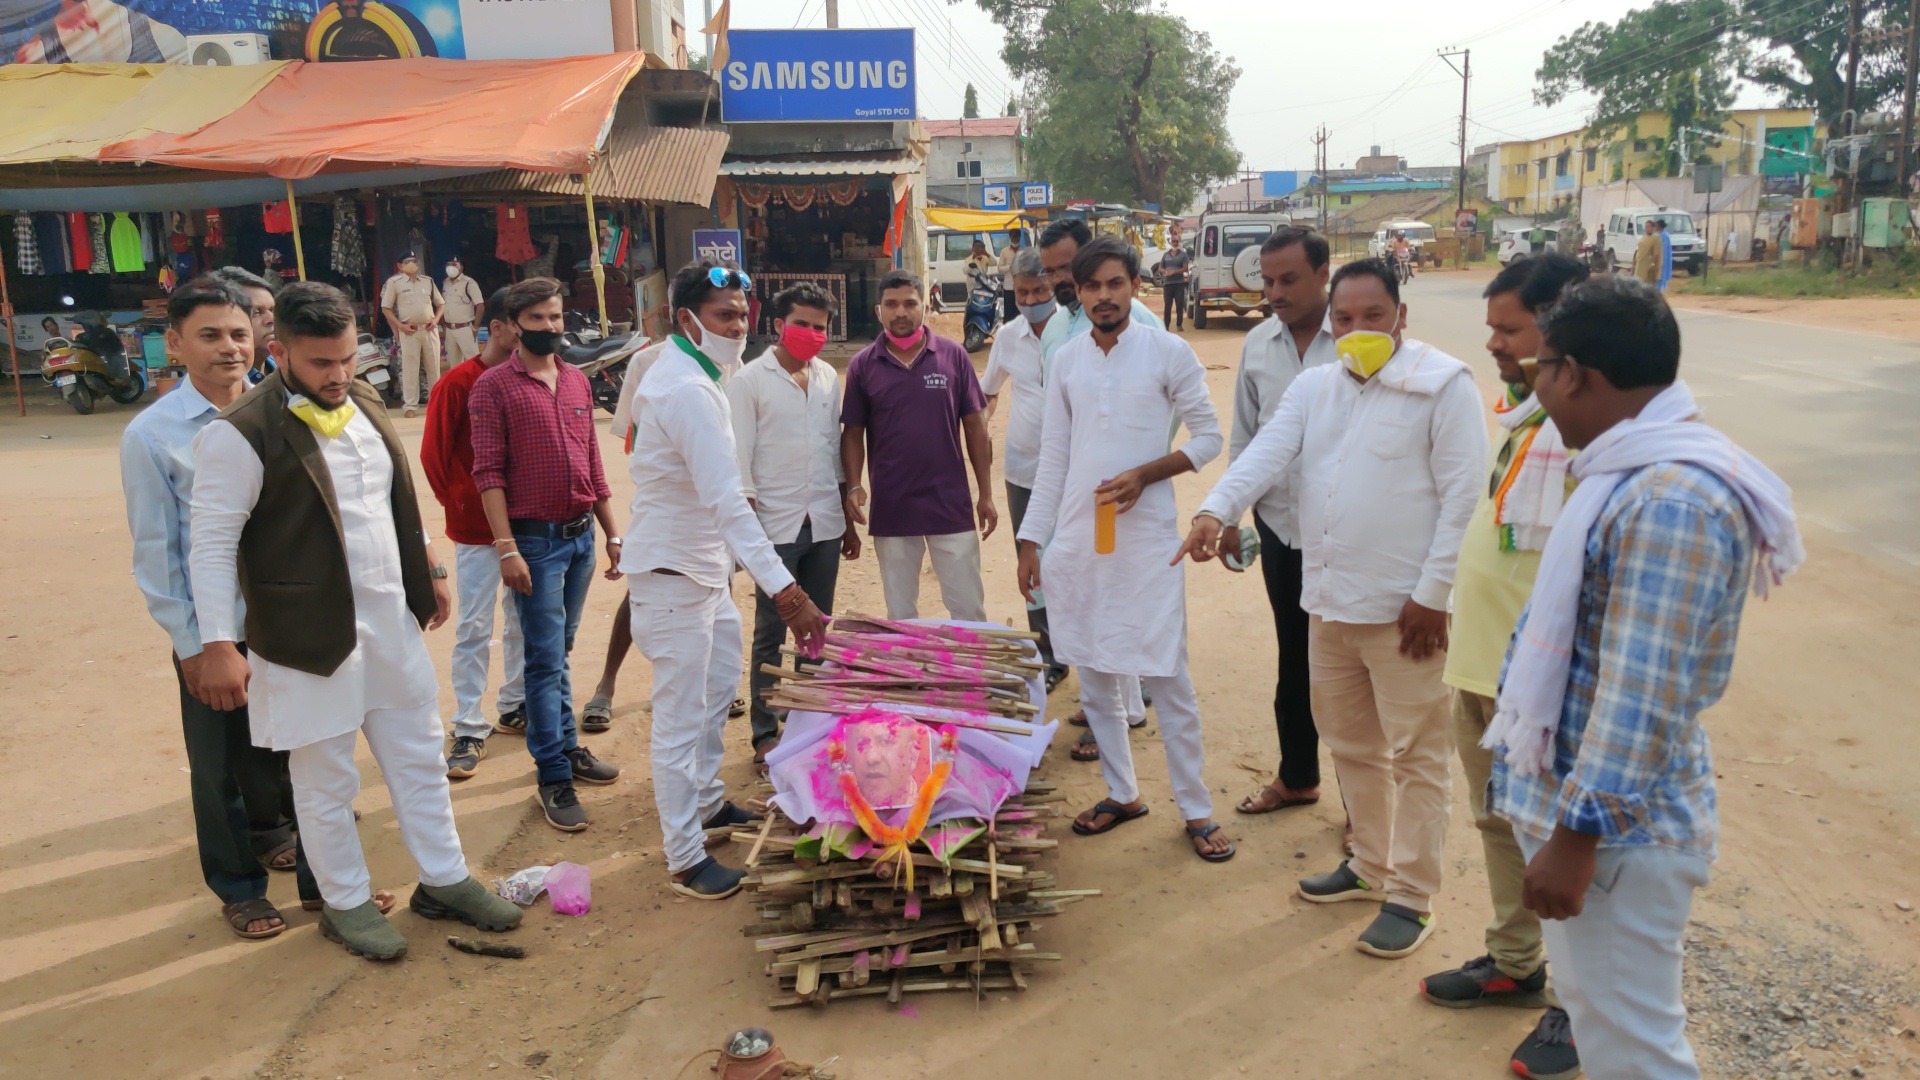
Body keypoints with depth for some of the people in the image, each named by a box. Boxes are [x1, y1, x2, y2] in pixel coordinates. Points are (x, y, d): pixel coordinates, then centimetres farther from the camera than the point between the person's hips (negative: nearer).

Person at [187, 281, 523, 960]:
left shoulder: (363, 402, 6)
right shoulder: (242, 434, -16)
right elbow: (212, 546, -15)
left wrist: (428, 572, 19)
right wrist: (219, 645, -18)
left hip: (393, 623, 7)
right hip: (312, 638, -7)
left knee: (420, 759, 16)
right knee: (327, 783, 9)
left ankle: (445, 880, 31)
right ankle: (346, 903, 27)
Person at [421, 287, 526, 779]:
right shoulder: (459, 383, -9)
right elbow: (434, 454, -5)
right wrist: (460, 503, -1)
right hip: (478, 529, -4)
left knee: (524, 620, 14)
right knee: (474, 630, 0)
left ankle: (515, 704, 31)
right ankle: (469, 730, 7)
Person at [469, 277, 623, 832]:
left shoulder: (577, 380, 11)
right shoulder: (493, 386, -5)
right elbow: (488, 473, -9)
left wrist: (612, 534, 14)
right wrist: (506, 548, -16)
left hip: (581, 535, 5)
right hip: (534, 538, -5)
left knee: (560, 652, 15)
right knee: (545, 660, -2)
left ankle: (567, 746, 26)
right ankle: (554, 778, 4)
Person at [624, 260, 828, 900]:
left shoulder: (681, 376, 9)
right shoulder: (687, 392, -25)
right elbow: (726, 501, -33)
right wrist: (784, 589, -38)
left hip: (703, 565, 10)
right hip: (672, 574, -10)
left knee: (718, 686, 22)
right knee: (681, 717, -2)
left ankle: (705, 802, 40)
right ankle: (685, 859, 9)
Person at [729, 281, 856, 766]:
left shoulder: (828, 377, 9)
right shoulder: (750, 381, -5)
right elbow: (740, 459, -7)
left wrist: (848, 520, 14)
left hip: (825, 524, 5)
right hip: (777, 527, -4)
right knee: (771, 635, 3)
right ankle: (766, 734, 12)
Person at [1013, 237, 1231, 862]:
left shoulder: (1168, 353, -3)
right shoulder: (1067, 361, 8)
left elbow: (1208, 437, 0)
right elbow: (1053, 458, 10)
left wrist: (1145, 474, -15)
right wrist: (1031, 540, 8)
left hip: (1145, 539, -4)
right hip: (1075, 540, 4)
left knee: (1167, 679, -1)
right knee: (1094, 676, 11)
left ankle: (1196, 809, 12)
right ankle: (1122, 793, 27)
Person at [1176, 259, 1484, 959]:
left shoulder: (1443, 384, -9)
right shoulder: (1313, 387, 10)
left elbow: (1463, 495, -12)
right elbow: (1266, 453, -4)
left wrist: (1432, 594, -15)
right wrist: (1216, 509, -23)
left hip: (1404, 609, -7)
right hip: (1328, 602, 7)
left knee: (1414, 756, 4)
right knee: (1349, 745, 19)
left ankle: (1410, 897, 16)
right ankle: (1371, 864, 36)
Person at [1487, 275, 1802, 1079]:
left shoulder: (1670, 500, -26)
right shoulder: (1642, 473, 8)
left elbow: (1643, 698, -28)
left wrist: (1576, 836, -24)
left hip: (1613, 826, -10)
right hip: (1576, 799, 10)